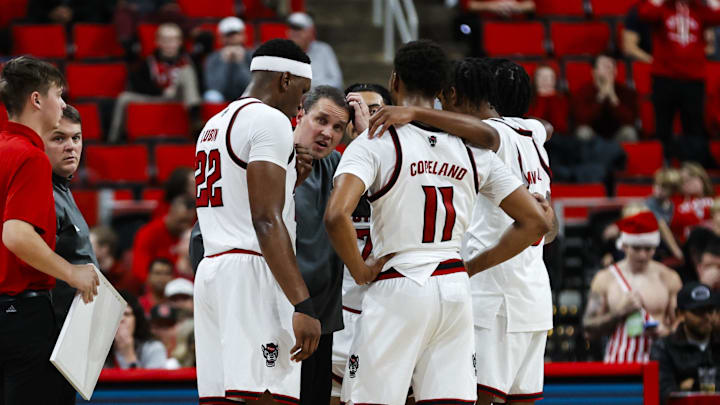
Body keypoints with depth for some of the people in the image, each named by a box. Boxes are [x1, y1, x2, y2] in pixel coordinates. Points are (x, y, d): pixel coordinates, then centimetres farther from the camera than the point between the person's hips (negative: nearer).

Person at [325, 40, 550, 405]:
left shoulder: (375, 142, -7)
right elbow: (535, 222, 8)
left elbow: (337, 215, -23)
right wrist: (471, 267, 12)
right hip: (455, 289, 5)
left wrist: (360, 272, -8)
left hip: (396, 292, -4)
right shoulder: (471, 149, 8)